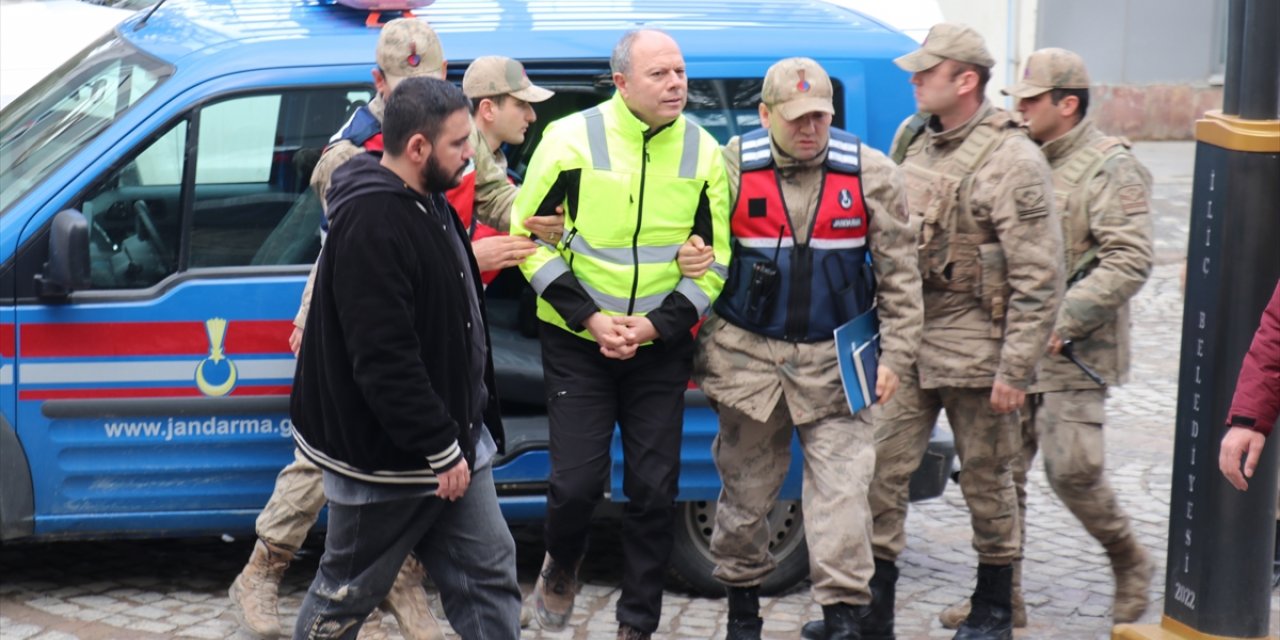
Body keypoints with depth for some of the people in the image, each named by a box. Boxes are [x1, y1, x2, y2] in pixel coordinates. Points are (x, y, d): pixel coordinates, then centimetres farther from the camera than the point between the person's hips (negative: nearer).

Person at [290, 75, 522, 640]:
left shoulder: (425, 202, 8)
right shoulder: (372, 224, -25)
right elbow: (384, 362, -29)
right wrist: (442, 450, -23)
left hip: (451, 436, 10)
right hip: (386, 453, -10)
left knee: (488, 573, 10)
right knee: (348, 593, 7)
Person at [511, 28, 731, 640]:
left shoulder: (704, 152, -2)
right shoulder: (570, 138, -10)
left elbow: (714, 258, 2)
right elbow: (529, 236, -6)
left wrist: (658, 324, -12)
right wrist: (588, 317, -14)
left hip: (661, 349, 2)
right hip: (577, 343, -2)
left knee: (654, 488, 3)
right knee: (578, 480, -6)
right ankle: (560, 564, 28)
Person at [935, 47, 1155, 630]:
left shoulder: (1109, 168, -8)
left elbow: (1129, 261, -16)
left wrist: (1064, 321, -22)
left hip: (1075, 351, -7)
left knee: (1071, 469, -9)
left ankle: (1130, 563, 16)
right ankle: (1003, 596, 14)